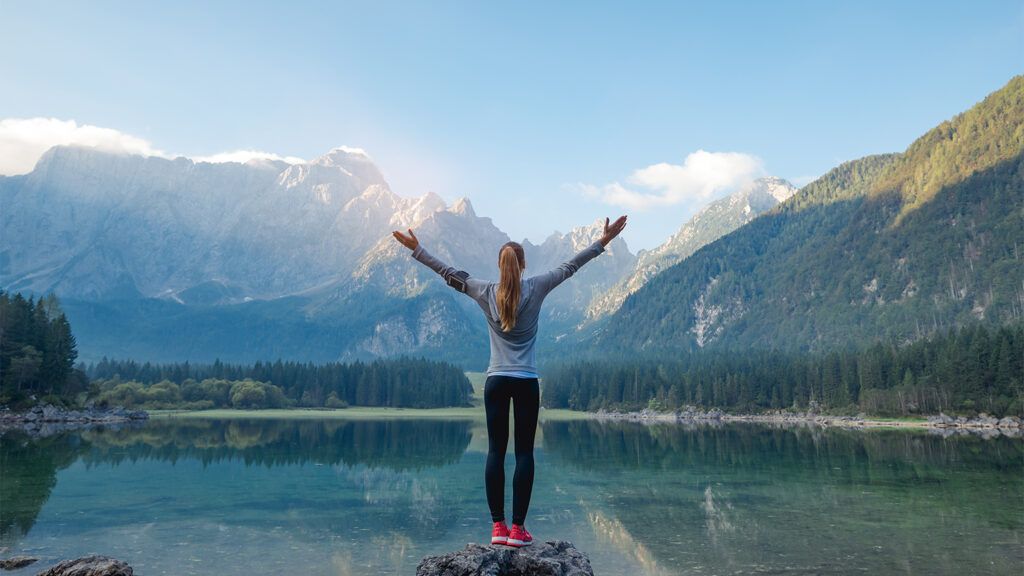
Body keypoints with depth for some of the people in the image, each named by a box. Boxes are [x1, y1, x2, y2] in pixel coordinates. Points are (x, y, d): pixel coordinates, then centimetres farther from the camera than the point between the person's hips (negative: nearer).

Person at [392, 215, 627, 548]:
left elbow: (450, 274, 9)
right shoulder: (536, 289, -1)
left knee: (495, 451, 4)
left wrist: (416, 249, 18)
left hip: (496, 381, 1)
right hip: (526, 382, -1)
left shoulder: (486, 293, 1)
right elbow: (570, 267, 3)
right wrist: (604, 241, 10)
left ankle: (498, 526, 4)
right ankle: (517, 528, -1)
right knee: (524, 452, 1)